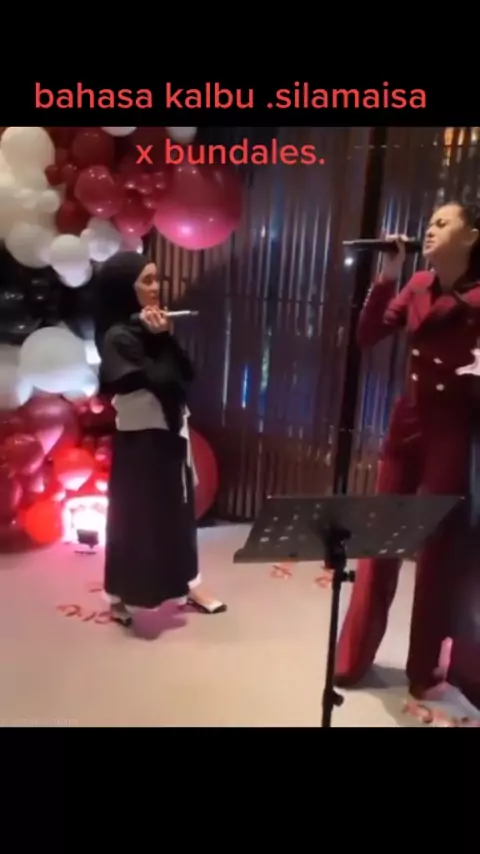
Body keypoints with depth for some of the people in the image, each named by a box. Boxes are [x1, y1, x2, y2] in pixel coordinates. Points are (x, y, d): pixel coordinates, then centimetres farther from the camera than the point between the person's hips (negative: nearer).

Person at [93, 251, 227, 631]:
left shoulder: (151, 328, 6)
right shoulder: (118, 336, -16)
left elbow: (186, 374, 3)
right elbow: (158, 382, -25)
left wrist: (168, 337, -9)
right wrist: (161, 340, -18)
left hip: (170, 432, 8)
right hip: (140, 439, -8)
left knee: (178, 509, 17)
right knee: (139, 514, 5)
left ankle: (184, 583, 34)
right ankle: (128, 597, 24)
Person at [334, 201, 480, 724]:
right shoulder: (417, 287, 5)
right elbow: (367, 335, -2)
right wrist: (386, 275, -9)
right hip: (408, 421, 4)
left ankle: (423, 675, 27)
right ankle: (352, 660, 27)